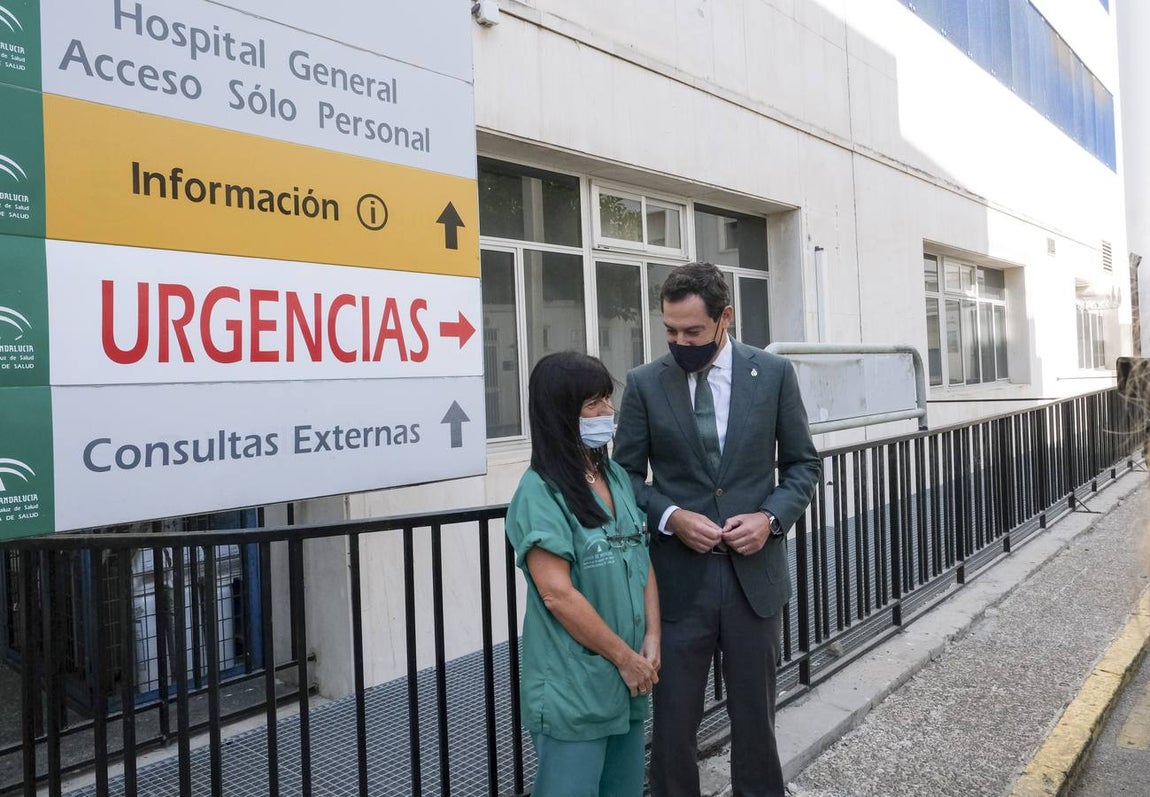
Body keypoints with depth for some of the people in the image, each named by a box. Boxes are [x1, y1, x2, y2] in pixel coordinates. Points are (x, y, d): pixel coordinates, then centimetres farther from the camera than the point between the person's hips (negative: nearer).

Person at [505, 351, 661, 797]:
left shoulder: (617, 477, 7)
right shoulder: (540, 492, -15)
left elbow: (643, 561, 10)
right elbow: (558, 595, -20)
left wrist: (651, 640, -2)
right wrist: (626, 657, -13)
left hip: (626, 680, 7)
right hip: (572, 687, -7)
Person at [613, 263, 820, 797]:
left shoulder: (774, 373, 0)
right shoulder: (644, 383, -3)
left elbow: (802, 464, 6)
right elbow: (627, 475, 2)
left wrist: (772, 517, -11)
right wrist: (670, 517, -15)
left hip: (754, 573, 1)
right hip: (678, 577, 0)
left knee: (755, 713, 15)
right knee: (673, 718, 10)